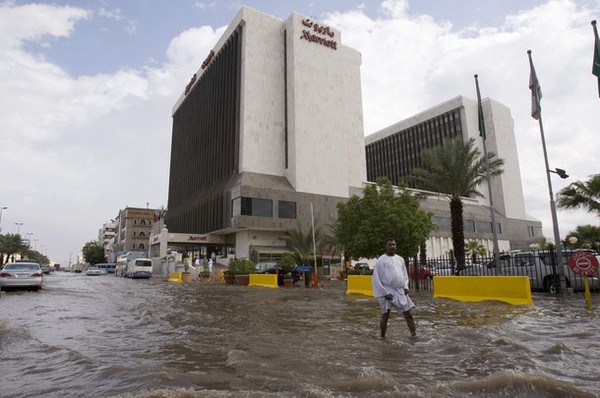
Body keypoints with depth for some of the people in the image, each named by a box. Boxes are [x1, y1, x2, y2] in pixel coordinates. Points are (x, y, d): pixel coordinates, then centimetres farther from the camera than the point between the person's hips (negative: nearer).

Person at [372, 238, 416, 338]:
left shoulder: (400, 259, 10)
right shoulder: (381, 260, -7)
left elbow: (405, 275, 20)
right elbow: (376, 278, -8)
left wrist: (405, 286, 3)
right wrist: (385, 293, -12)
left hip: (400, 292, 5)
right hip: (387, 292, -5)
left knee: (408, 314, 5)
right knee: (385, 315, 0)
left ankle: (414, 334, 12)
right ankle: (382, 337, 14)